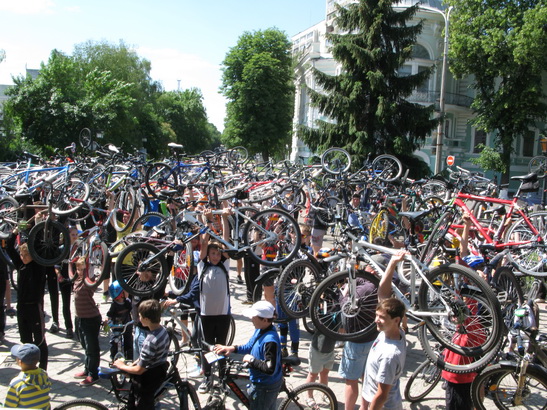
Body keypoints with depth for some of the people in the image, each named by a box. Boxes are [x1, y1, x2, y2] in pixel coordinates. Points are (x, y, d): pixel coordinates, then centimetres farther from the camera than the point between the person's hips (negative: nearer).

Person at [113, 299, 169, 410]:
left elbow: (139, 370, -24)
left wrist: (122, 366, -8)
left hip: (149, 379, -8)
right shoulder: (162, 330, -6)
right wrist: (133, 364, 5)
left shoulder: (151, 341, -33)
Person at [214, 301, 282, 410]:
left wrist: (251, 360, -24)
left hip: (265, 388, -9)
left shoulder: (270, 341, -34)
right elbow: (250, 347, 11)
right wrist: (233, 348, -3)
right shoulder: (260, 330, -5)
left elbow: (270, 369, -34)